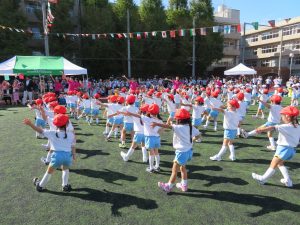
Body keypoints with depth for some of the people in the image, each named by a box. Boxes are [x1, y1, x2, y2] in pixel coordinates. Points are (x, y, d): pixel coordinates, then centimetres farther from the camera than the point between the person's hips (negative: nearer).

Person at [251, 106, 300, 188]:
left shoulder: (287, 126, -22)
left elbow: (274, 128, -37)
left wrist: (262, 129, -50)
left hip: (284, 148, -9)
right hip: (291, 149, 9)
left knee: (273, 165, 2)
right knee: (280, 163, 26)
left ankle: (263, 179, 13)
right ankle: (288, 181, 29)